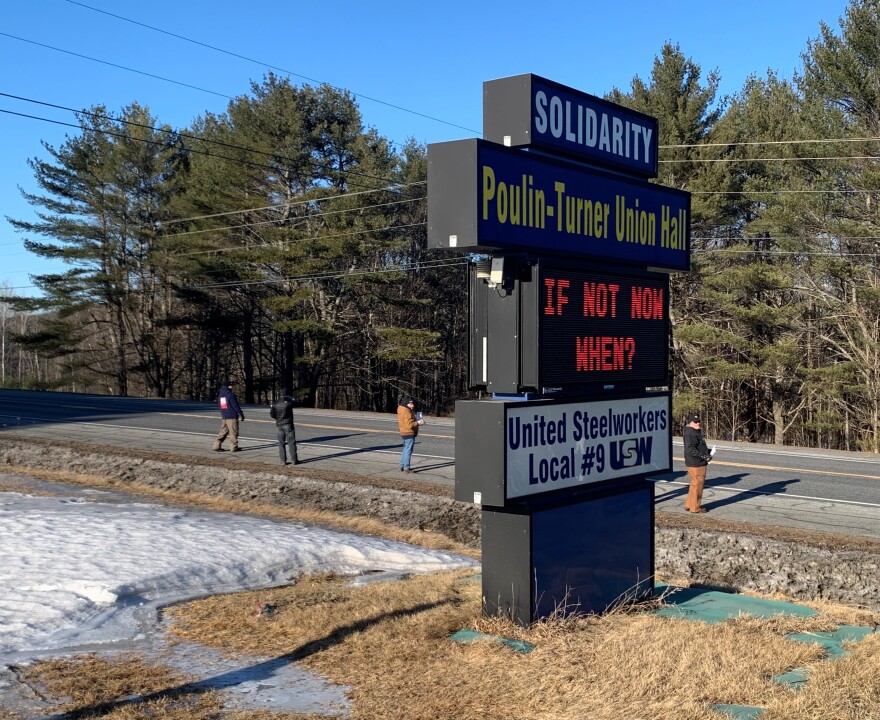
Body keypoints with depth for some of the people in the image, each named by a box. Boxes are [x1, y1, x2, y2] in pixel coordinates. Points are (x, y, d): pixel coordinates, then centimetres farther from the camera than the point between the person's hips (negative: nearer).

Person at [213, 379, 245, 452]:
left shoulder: (220, 394, 10)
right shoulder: (230, 395, -15)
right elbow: (235, 405, -15)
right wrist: (241, 414, -7)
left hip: (223, 416, 8)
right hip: (232, 416, -8)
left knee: (223, 431, 11)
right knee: (233, 432, 1)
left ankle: (217, 445, 5)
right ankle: (234, 447, 5)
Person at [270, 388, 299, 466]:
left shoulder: (275, 403, 1)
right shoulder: (289, 402, -10)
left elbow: (271, 414, 2)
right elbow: (295, 402, 12)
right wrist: (289, 397, 27)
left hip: (279, 425, 4)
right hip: (288, 424, -4)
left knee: (281, 443, 8)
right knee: (291, 442, 2)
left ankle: (283, 460, 5)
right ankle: (294, 460, 2)